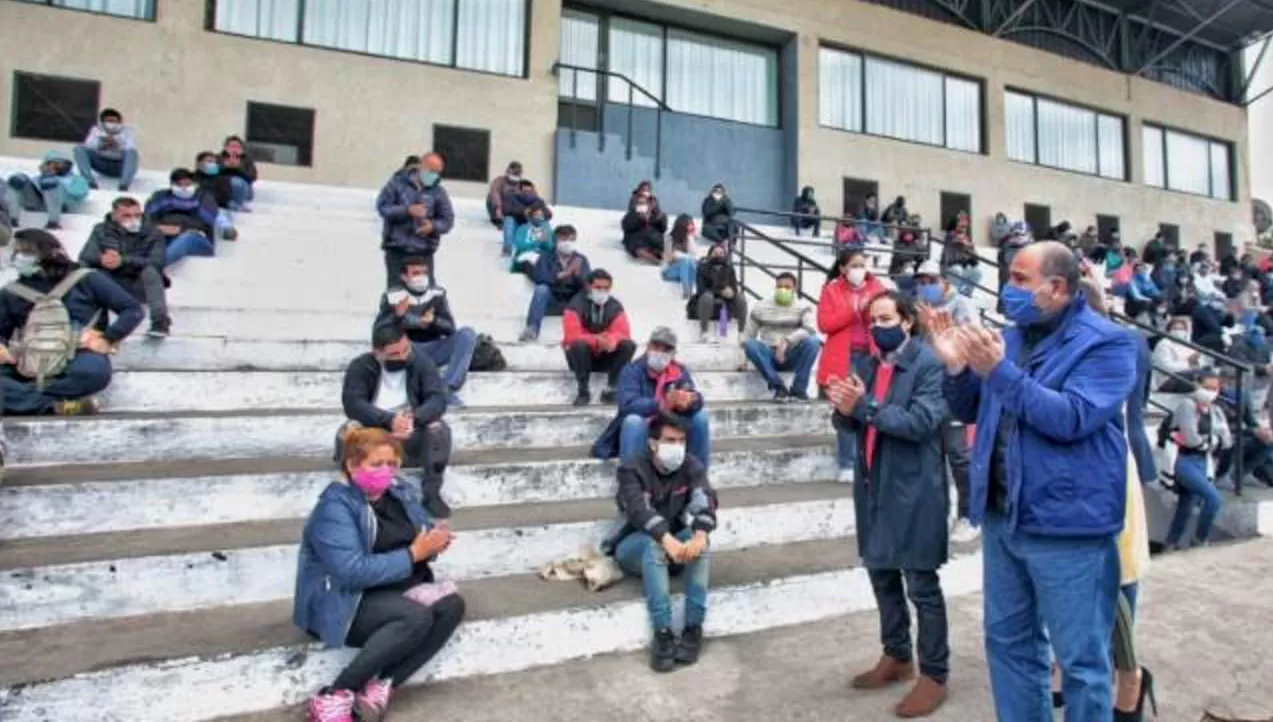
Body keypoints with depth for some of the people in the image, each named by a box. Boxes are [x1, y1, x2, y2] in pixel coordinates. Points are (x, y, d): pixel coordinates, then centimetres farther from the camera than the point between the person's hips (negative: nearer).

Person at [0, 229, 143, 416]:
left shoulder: (87, 280, 5)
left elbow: (133, 310, 1)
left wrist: (107, 339, -11)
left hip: (76, 358, -3)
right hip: (31, 363, 3)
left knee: (94, 370, -40)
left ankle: (20, 400, -24)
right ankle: (57, 405, -30)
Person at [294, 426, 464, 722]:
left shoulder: (399, 492, 5)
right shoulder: (335, 507, -17)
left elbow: (423, 534, 11)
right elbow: (353, 572, -28)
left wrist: (434, 541, -13)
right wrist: (414, 554, -25)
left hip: (398, 590, 7)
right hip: (345, 603, -7)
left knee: (451, 605, -20)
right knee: (417, 617, -32)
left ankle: (379, 689, -24)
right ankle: (334, 697, -24)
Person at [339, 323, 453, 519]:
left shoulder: (421, 363, -6)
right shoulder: (360, 367, -8)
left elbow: (438, 399, -17)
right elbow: (352, 403, -21)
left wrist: (414, 418, -38)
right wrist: (389, 420, -37)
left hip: (412, 436, 0)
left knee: (439, 428, -29)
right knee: (347, 432, -30)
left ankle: (431, 493, -20)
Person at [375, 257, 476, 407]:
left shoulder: (438, 293, 2)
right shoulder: (392, 296, -3)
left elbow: (450, 327, -4)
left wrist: (433, 321, -26)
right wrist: (397, 315, -29)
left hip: (433, 351, 2)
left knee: (467, 334, -21)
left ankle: (448, 388, -29)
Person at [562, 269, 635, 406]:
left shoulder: (615, 306, -3)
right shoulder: (576, 304, -13)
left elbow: (623, 333, -13)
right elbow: (572, 336, -22)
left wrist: (611, 340, -37)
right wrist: (596, 340, -40)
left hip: (606, 356, 3)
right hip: (581, 355, -3)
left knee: (629, 345, -22)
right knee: (579, 345, -35)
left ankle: (611, 388, -17)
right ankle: (584, 390, -21)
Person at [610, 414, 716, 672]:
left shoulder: (692, 467, -3)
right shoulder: (632, 469, -13)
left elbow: (705, 501, -21)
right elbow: (639, 510, -30)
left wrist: (699, 536, -42)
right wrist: (668, 541, -48)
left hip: (676, 542, 3)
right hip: (635, 546, -3)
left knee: (698, 537, -29)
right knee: (654, 543, -36)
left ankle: (694, 628, -32)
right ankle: (662, 632, -39)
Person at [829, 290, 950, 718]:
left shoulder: (929, 364, -11)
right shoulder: (868, 365, 10)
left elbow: (922, 422, -23)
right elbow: (851, 424, 9)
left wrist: (865, 406, -26)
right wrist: (844, 410, -14)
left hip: (913, 490, -7)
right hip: (873, 487, 7)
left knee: (921, 585, 3)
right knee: (881, 574, 17)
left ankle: (934, 675, 19)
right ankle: (897, 657, 34)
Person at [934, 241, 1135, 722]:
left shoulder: (1105, 343, -9)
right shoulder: (1012, 337, 10)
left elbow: (1071, 418, -22)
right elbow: (970, 412, 13)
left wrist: (999, 372, -25)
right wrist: (956, 365, -4)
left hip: (1066, 525, -6)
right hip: (1002, 516, 7)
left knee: (1080, 658, 7)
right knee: (1007, 640, 18)